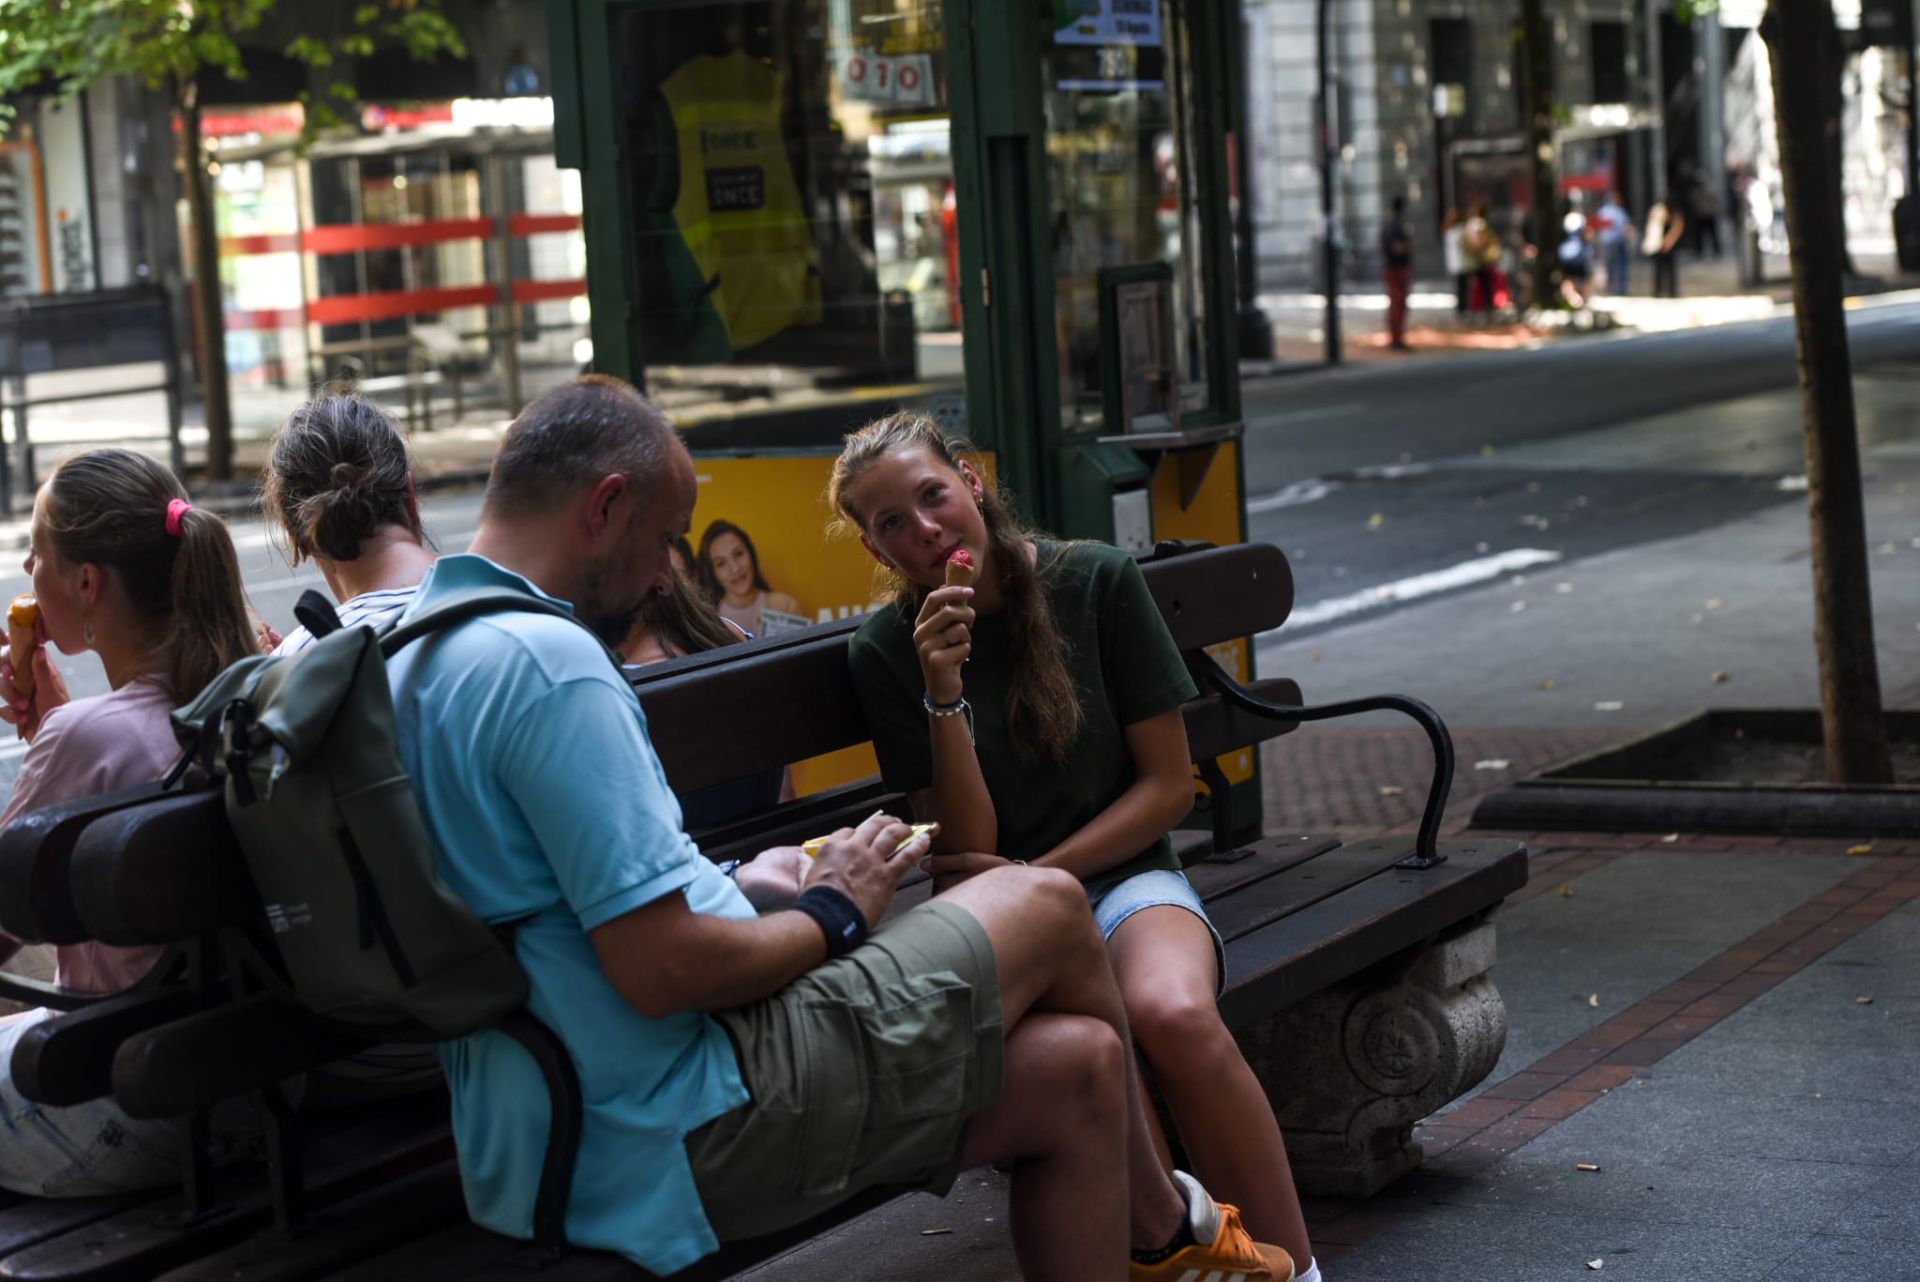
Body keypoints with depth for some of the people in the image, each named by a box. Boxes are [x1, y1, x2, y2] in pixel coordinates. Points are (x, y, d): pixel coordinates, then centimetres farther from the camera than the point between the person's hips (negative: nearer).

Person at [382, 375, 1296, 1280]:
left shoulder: (416, 653, 13)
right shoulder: (550, 660, -21)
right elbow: (661, 971, -25)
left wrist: (731, 891, 17)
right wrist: (830, 916, -7)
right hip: (675, 1135, -10)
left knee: (1074, 1066, 11)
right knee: (1047, 906, 6)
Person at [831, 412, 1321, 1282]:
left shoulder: (1097, 582, 0)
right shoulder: (886, 654, 1)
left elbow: (1168, 785, 2)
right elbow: (968, 849, -4)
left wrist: (1037, 875, -8)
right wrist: (944, 693, -16)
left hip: (1121, 874, 0)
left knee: (1173, 1011, -36)